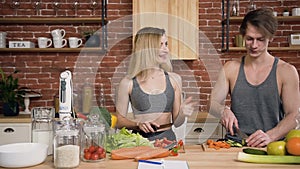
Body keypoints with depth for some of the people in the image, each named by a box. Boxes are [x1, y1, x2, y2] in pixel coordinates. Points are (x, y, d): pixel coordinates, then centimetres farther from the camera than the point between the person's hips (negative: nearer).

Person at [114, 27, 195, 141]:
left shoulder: (174, 79, 7)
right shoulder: (128, 83, 0)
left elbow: (176, 122, 11)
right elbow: (119, 121, 5)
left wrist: (182, 113, -8)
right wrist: (138, 124, -11)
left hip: (167, 138, 2)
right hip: (140, 139, -2)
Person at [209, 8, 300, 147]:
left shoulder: (286, 71, 2)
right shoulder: (231, 68, 8)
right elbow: (212, 104, 9)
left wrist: (269, 136, -19)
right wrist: (223, 111, -13)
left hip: (271, 148, -1)